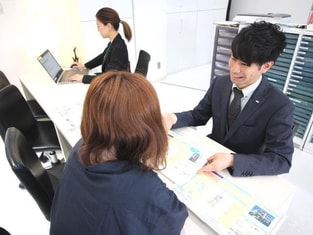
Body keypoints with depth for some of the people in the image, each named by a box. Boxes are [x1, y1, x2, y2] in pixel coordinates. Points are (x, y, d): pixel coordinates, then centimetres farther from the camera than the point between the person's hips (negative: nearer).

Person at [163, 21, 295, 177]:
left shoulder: (281, 106, -20)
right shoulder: (220, 84, -6)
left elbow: (282, 160, -22)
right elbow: (198, 115, 2)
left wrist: (232, 161, -38)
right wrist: (174, 118, -20)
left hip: (243, 173, -4)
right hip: (210, 156, 5)